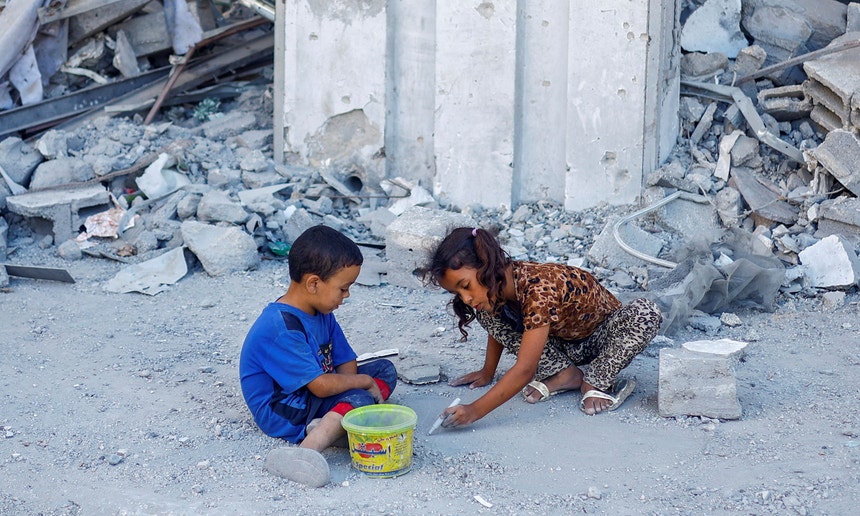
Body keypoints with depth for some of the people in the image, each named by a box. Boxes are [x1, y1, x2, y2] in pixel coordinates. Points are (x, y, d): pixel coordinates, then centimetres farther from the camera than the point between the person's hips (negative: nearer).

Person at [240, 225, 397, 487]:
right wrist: (364, 382, -12)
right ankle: (307, 449, -54)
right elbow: (321, 386, -27)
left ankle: (330, 424, -22)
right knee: (360, 399, -29)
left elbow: (346, 363, 8)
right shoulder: (281, 328, -26)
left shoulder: (322, 314, 5)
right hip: (283, 413, -10)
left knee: (385, 370, 4)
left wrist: (349, 384, -15)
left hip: (315, 397, 10)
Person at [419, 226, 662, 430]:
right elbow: (497, 328, 6)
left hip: (602, 337, -6)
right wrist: (487, 373, 7)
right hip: (563, 343, 6)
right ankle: (564, 375, -8)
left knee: (645, 313, -38)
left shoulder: (539, 288, -40)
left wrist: (475, 410, -47)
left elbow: (525, 370, -43)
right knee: (488, 312, -14)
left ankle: (599, 381, -17)